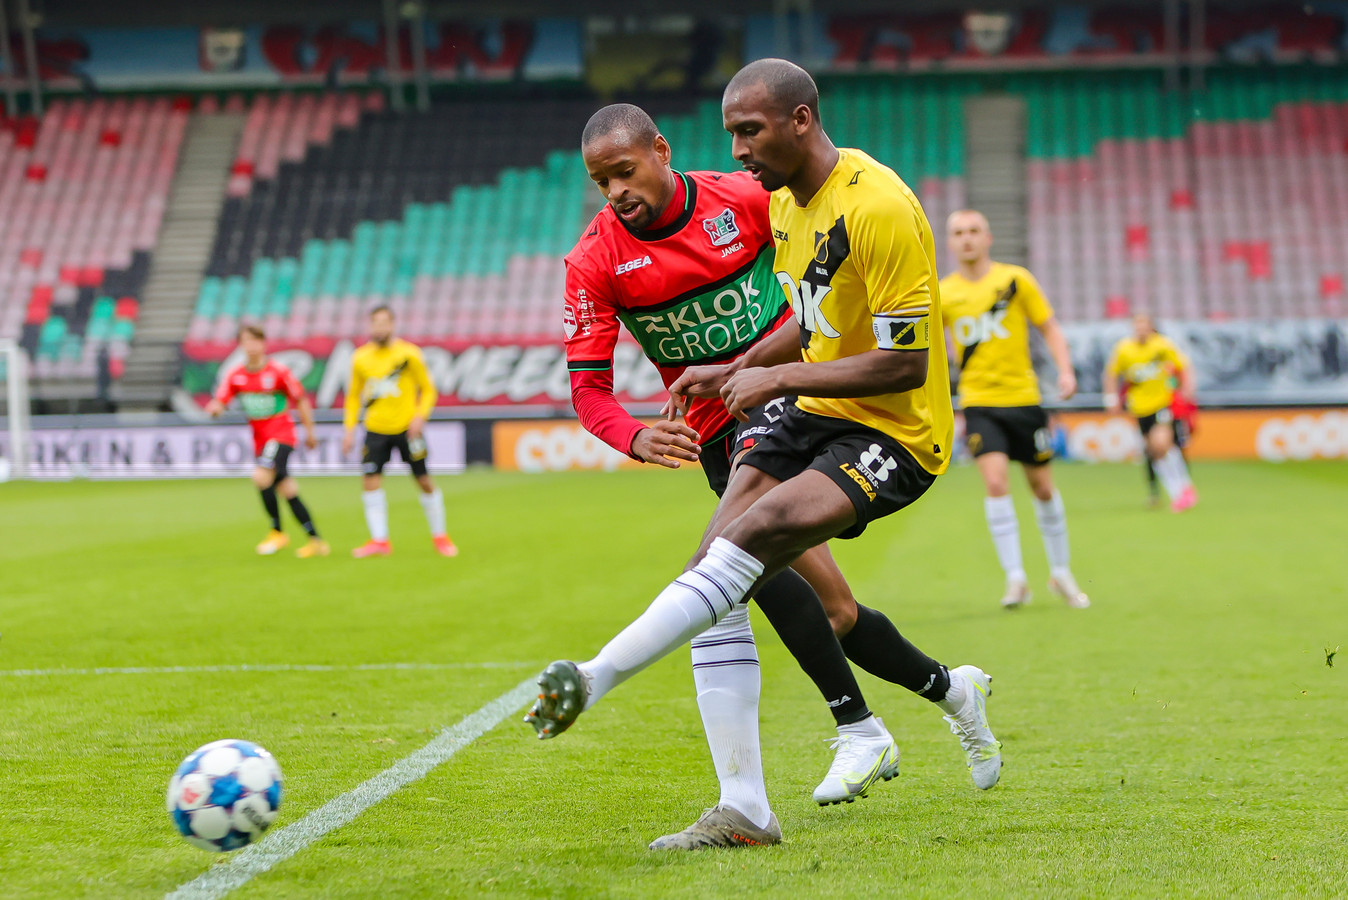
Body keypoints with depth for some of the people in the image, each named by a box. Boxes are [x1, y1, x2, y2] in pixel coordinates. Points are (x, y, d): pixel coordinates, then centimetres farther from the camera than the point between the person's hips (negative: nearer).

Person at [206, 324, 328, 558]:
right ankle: (315, 540, 13)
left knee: (261, 477, -24)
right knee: (286, 490, 6)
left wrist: (310, 433, 2)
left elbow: (301, 401, -1)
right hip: (260, 439, 5)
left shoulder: (278, 372, -10)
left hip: (281, 434, -5)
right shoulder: (235, 376, 2)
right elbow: (219, 402, -4)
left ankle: (277, 532, -7)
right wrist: (214, 408, -28)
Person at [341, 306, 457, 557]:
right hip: (376, 430, 2)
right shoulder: (361, 357, 4)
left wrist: (420, 416, -15)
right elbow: (354, 395, 14)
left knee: (424, 481, 2)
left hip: (406, 428, -2)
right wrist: (349, 428, 5)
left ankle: (439, 536, 18)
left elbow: (428, 390, 1)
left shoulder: (408, 354, -4)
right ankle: (379, 541, -5)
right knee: (370, 481, -10)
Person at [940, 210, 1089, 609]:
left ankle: (1061, 572, 26)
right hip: (978, 402, 0)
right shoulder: (942, 294, 1)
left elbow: (1049, 327, 4)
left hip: (1023, 397, 0)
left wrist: (1065, 370, -10)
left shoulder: (1015, 279, -2)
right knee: (995, 482, -18)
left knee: (1043, 487, 7)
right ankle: (1015, 577, -12)